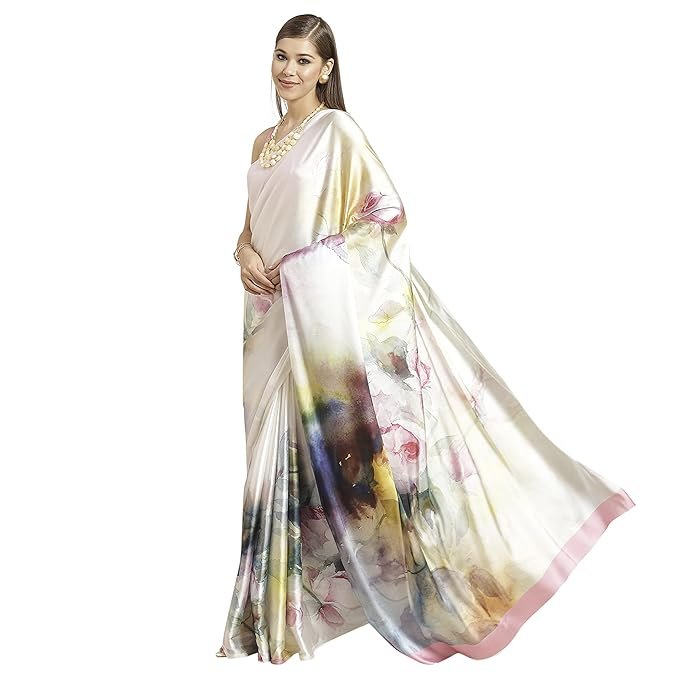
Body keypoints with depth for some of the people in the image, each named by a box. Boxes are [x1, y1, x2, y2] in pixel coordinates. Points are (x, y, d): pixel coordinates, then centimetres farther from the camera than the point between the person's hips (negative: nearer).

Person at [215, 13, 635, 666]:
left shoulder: (337, 131, -4)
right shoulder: (264, 141, 17)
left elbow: (388, 213, -12)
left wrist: (307, 259, -13)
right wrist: (245, 254, 0)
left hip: (327, 307, -7)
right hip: (274, 315, 7)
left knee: (329, 440, -3)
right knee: (279, 453, 10)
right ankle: (282, 596, 22)